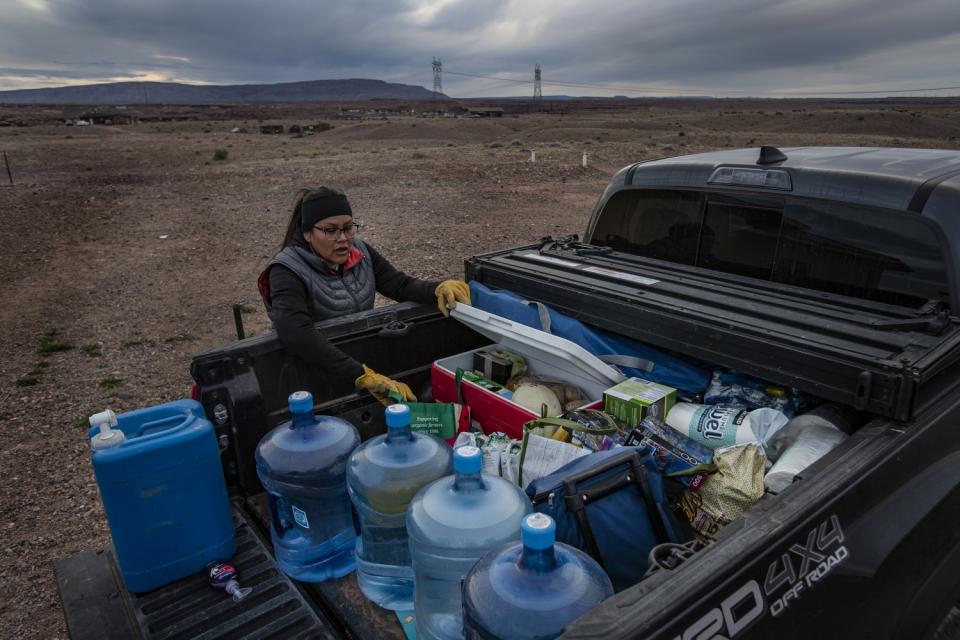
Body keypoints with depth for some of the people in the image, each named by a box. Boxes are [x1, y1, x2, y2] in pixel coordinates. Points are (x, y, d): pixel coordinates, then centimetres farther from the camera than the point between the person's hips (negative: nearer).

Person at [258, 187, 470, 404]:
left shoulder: (360, 252, 3)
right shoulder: (288, 271, -16)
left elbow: (402, 285, -4)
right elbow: (296, 333, -33)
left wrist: (440, 289, -27)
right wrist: (363, 375, -42)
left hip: (369, 357, 5)